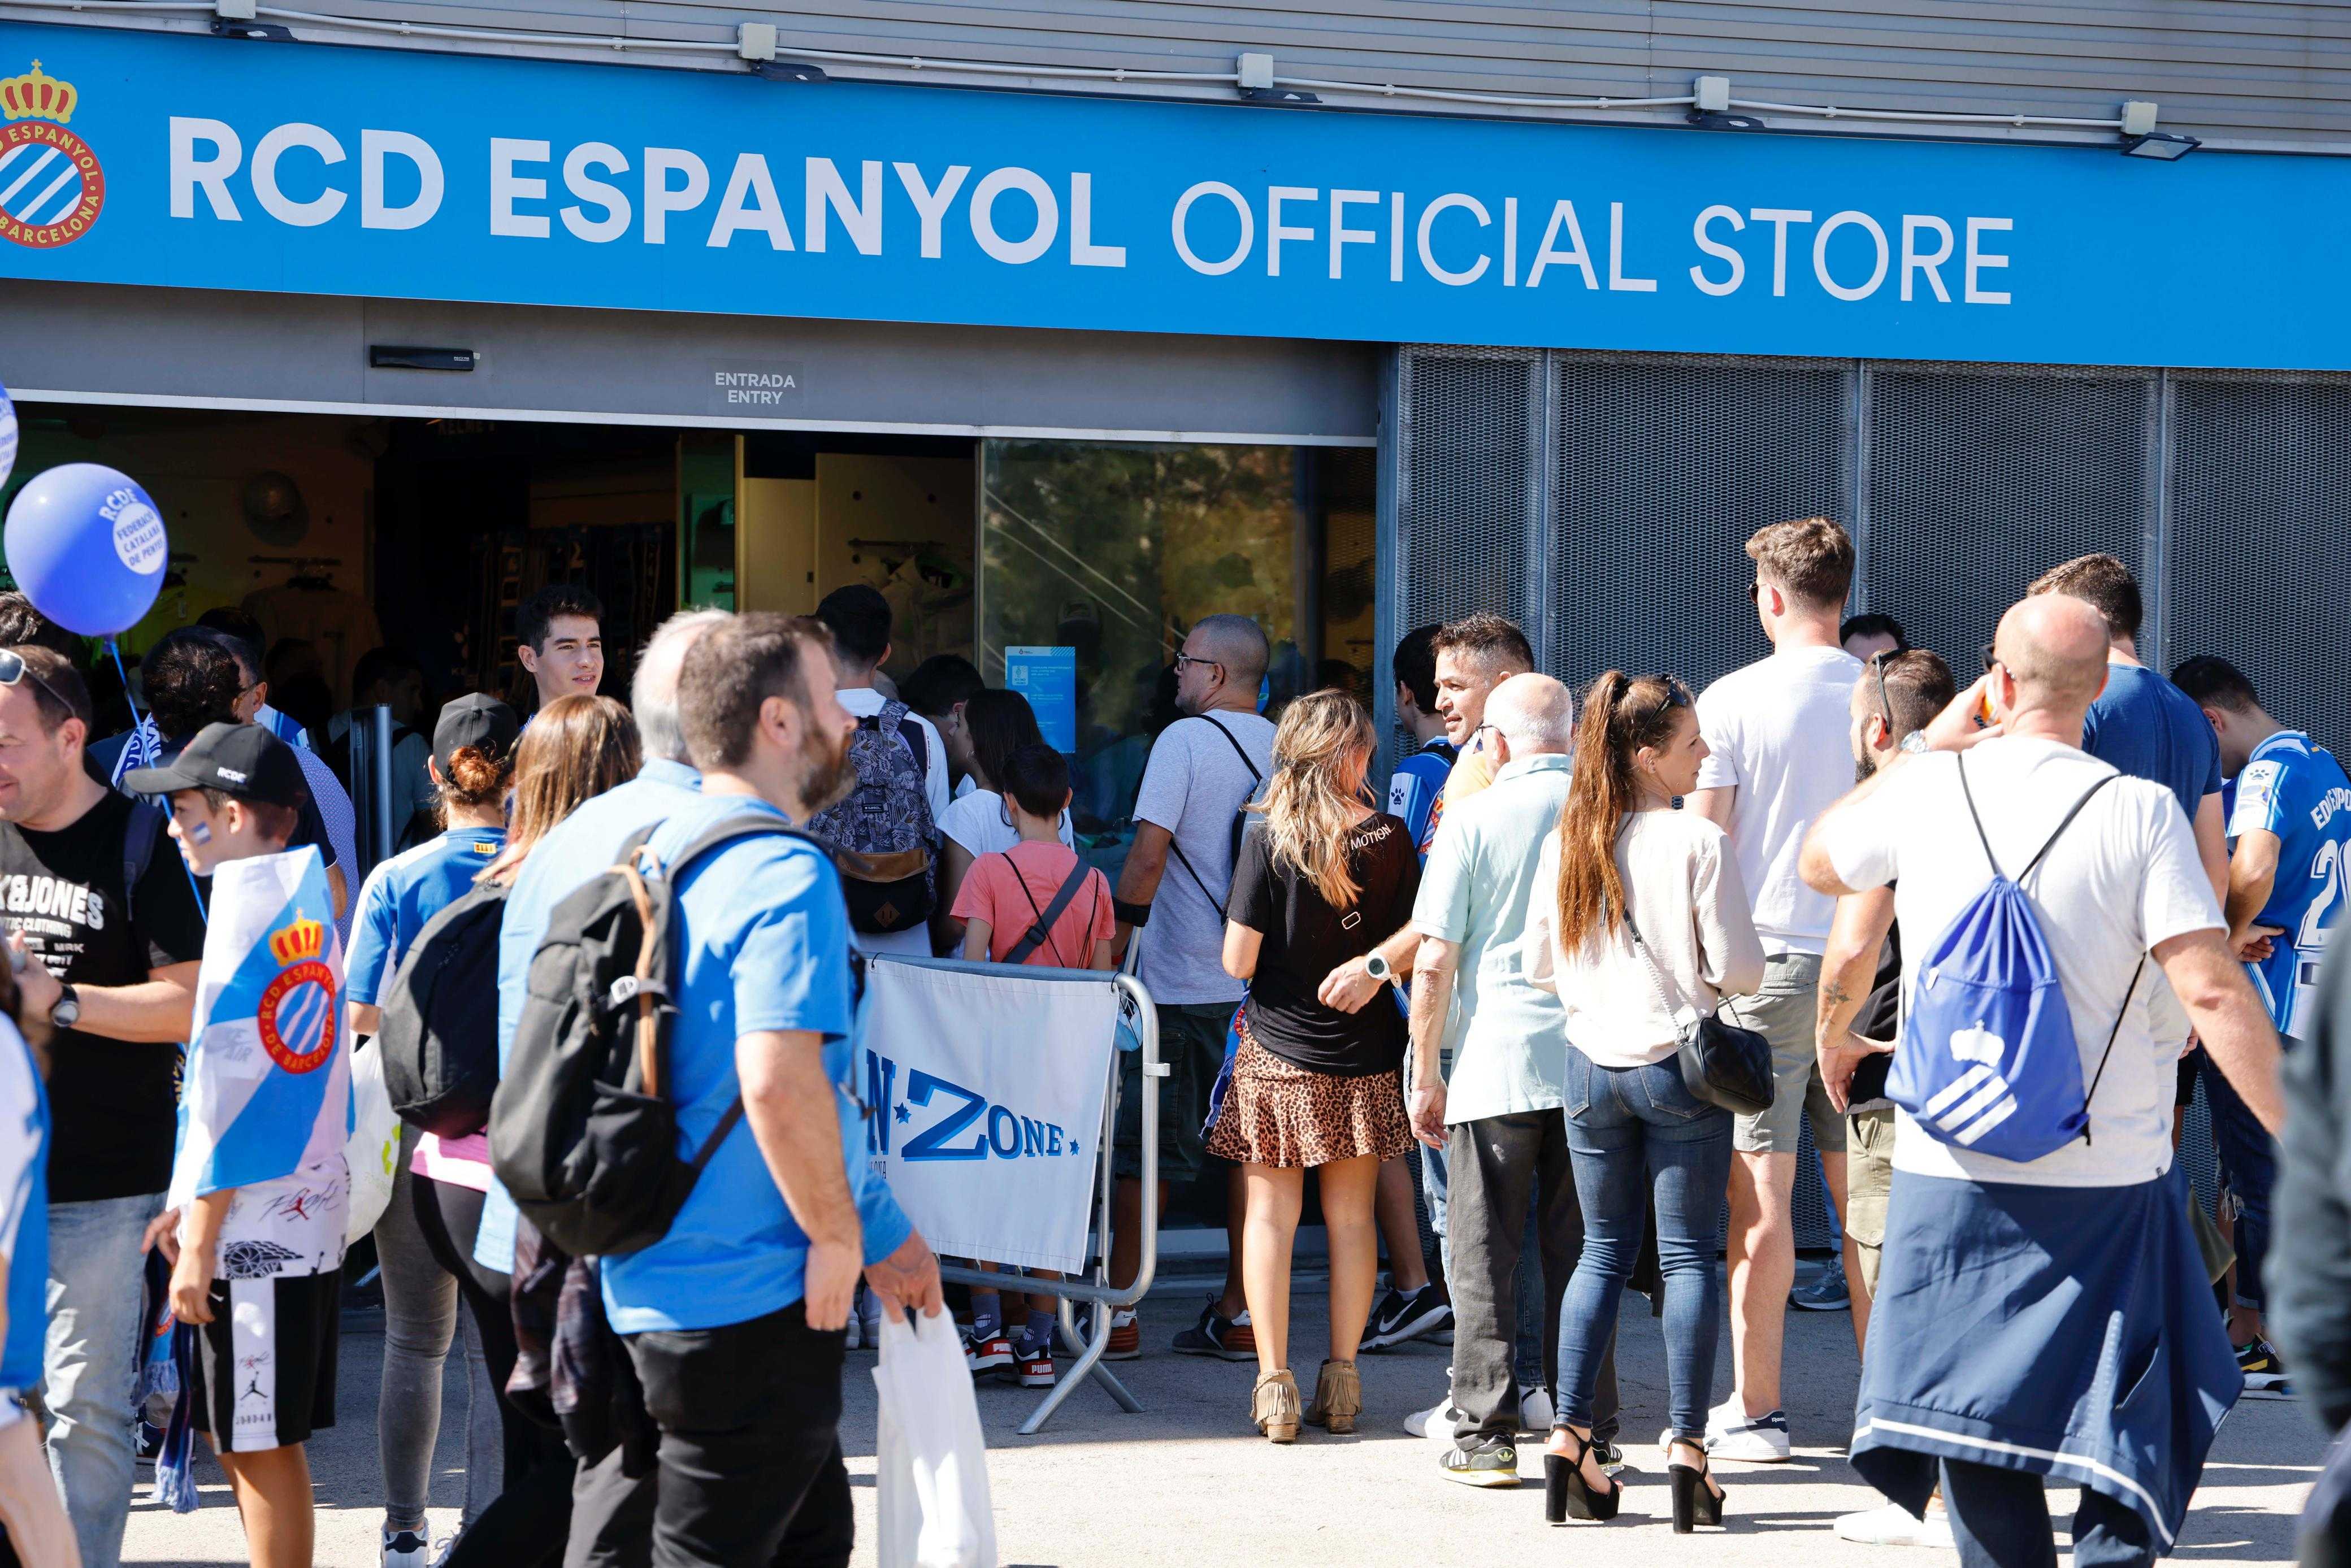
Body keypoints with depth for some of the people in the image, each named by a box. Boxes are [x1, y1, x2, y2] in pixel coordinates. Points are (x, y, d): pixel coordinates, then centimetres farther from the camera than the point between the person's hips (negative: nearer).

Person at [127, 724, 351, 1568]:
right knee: (256, 1446, 15)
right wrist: (191, 1205, 21)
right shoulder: (303, 902, 13)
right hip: (305, 1210, 9)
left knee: (261, 1448, -3)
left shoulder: (246, 908, -15)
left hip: (254, 1234, -9)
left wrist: (200, 1243, -14)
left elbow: (231, 1091, -17)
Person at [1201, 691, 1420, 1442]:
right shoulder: (1390, 837, -4)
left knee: (1271, 1216, 6)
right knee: (1352, 1217, 11)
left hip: (1278, 1055, -2)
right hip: (1364, 1056, 2)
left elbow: (1239, 961, -10)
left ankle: (1274, 1382, 3)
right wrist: (1372, 965, 9)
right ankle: (1341, 1380, 14)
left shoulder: (1269, 842, -10)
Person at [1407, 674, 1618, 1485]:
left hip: (1495, 1065, -3)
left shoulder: (1476, 818, -5)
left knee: (1483, 1259, 5)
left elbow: (1434, 963, -6)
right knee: (1580, 1253, 11)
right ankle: (1590, 1431, 13)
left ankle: (1485, 1435, 4)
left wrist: (1426, 1076, 2)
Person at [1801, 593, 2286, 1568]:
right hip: (2111, 1176, -1)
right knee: (2131, 1427, 11)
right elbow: (2212, 992, -16)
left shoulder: (1925, 790, -3)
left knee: (1977, 1412, 11)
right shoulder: (2139, 810, -9)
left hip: (1953, 1168, 1)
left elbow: (1818, 864, 19)